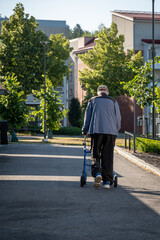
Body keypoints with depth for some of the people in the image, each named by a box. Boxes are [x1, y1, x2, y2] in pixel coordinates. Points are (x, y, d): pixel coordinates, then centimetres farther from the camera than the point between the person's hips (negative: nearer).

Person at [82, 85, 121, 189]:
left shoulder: (92, 101, 14)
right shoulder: (113, 101, 15)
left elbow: (87, 116, 14)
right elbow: (118, 118, 13)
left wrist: (85, 130, 24)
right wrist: (116, 130, 27)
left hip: (96, 131, -1)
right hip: (111, 131, 1)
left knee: (95, 154, 4)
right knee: (108, 156, 2)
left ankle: (97, 173, -23)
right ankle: (107, 181, 0)